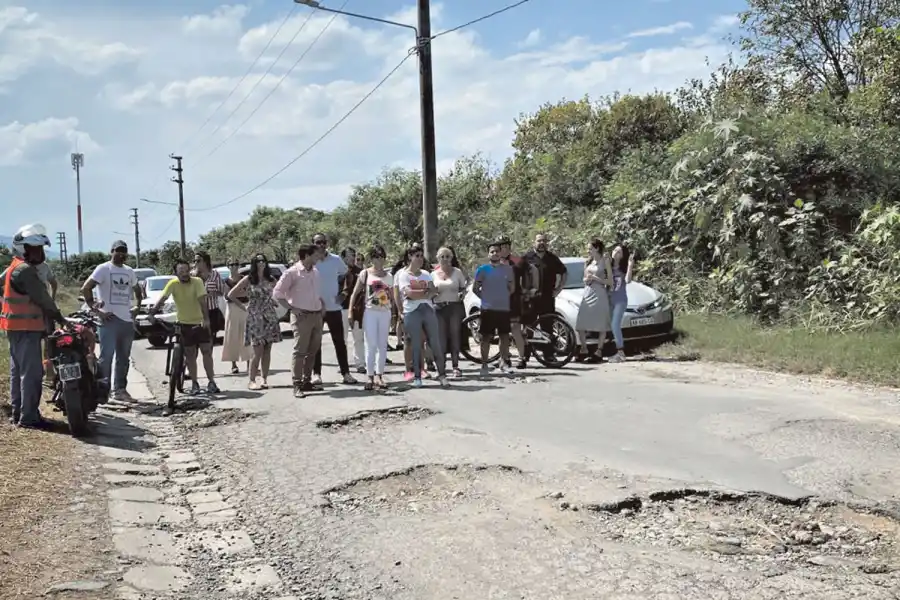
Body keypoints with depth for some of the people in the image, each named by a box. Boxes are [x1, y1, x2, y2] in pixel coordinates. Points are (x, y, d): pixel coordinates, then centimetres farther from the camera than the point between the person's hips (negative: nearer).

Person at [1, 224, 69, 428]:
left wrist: (54, 317, 13)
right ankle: (28, 417, -8)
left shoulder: (17, 267, 17)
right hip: (26, 328, -11)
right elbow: (42, 298, -16)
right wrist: (60, 319, -6)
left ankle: (17, 412, 23)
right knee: (32, 372, -9)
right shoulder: (25, 270, -16)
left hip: (17, 328, 11)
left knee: (18, 371, 15)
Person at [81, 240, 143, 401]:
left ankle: (120, 389, 20)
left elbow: (137, 290, 32)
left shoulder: (129, 271, 15)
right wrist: (96, 310, -14)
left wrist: (137, 306, 15)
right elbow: (85, 289, -12)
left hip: (127, 320, 7)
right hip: (110, 320, -7)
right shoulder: (103, 269, -4)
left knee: (124, 358, 11)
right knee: (106, 357, -9)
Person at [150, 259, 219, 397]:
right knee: (190, 355, 7)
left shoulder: (197, 282, -13)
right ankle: (194, 384, 16)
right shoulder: (173, 283, -10)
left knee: (206, 351, -2)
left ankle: (211, 382, 4)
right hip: (184, 323, 1)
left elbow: (202, 301, -22)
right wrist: (152, 311, -39)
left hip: (200, 322, -1)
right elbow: (162, 299, -21)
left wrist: (206, 319, -33)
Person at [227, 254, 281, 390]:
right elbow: (231, 295, 2)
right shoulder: (248, 279, -1)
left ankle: (265, 379, 9)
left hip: (270, 317, 3)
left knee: (267, 350, 3)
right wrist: (244, 307, 0)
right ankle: (252, 381, 1)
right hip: (255, 318, -3)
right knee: (258, 351, -7)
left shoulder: (271, 280, 8)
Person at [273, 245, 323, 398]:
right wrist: (291, 308, -12)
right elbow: (277, 293, -8)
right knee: (300, 351, -6)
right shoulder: (292, 273, -8)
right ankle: (297, 385, -3)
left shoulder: (315, 272, 12)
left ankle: (307, 381, 20)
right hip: (302, 316, -7)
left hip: (317, 315, 7)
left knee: (312, 351, 11)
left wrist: (323, 305, 10)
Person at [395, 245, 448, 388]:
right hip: (412, 312, -4)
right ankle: (417, 376, 8)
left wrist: (417, 294, -11)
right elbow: (409, 293, -13)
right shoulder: (403, 275, 1)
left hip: (428, 310, 4)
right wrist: (426, 291, -3)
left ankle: (441, 374, 6)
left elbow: (433, 291, 4)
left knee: (436, 343, 1)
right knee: (416, 346, 0)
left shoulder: (426, 274, 17)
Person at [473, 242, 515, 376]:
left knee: (504, 336, 7)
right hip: (488, 308, -3)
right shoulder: (482, 269, 0)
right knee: (486, 336, 1)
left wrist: (505, 297, 6)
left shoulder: (507, 268, 8)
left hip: (504, 308, 3)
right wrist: (485, 298, -1)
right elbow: (475, 288, 4)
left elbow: (512, 287, 17)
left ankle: (503, 363, 18)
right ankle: (484, 364, 6)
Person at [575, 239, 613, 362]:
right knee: (580, 325, -1)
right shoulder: (588, 262, 15)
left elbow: (610, 282, -4)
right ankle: (584, 351, 11)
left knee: (601, 326, -3)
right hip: (587, 294, 6)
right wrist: (586, 280, 2)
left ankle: (598, 353, 1)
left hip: (600, 295, -6)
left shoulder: (605, 261, -1)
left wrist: (595, 278, -12)